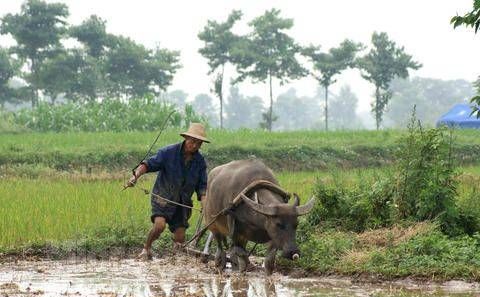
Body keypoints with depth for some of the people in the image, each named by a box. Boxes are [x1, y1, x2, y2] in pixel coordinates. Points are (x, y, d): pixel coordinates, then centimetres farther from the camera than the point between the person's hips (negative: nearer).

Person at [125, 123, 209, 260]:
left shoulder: (200, 161, -1)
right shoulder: (169, 152, -13)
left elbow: (202, 186, 2)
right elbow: (149, 163, -17)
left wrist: (204, 204, -15)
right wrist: (136, 176, -35)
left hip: (182, 202, 4)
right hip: (162, 198, -4)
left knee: (180, 239, -1)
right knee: (160, 224, -26)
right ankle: (146, 248, -2)